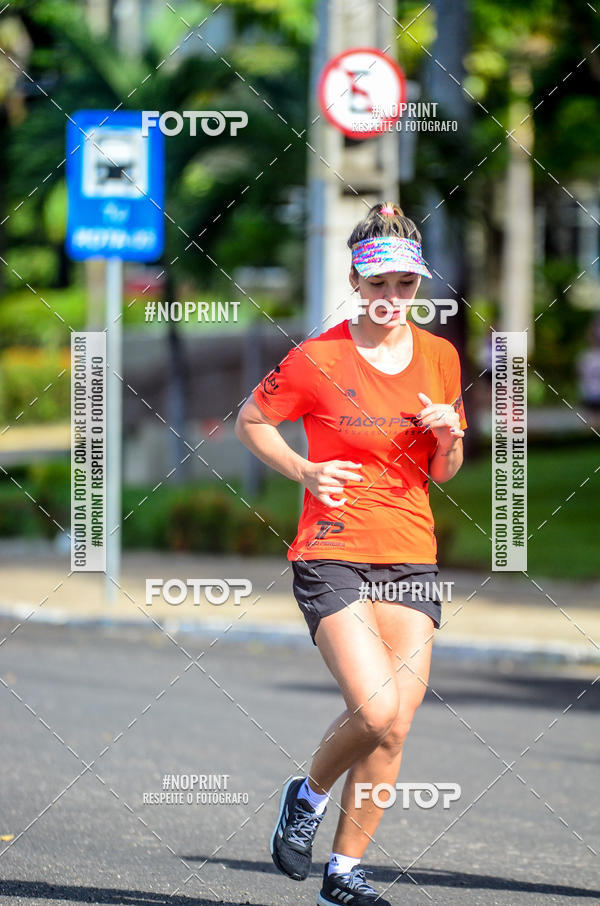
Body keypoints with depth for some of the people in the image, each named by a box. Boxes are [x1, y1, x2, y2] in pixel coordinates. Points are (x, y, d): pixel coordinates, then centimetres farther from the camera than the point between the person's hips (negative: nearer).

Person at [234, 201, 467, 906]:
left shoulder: (440, 356, 7)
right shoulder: (317, 359, -7)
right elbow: (250, 422, 8)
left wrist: (449, 435, -5)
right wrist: (304, 471, -6)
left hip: (411, 554, 5)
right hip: (333, 551, -4)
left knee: (394, 728, -2)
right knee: (375, 710, -20)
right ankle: (308, 794, 11)